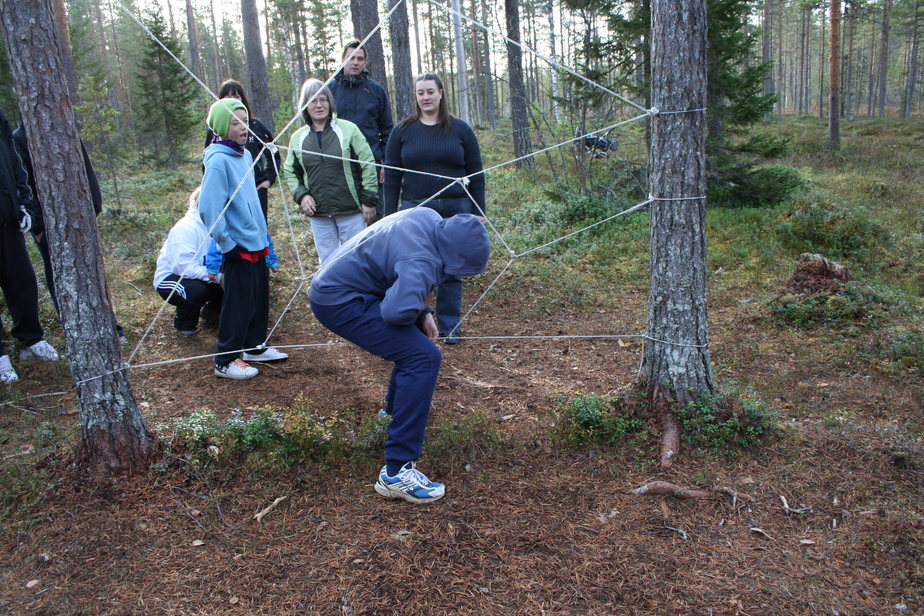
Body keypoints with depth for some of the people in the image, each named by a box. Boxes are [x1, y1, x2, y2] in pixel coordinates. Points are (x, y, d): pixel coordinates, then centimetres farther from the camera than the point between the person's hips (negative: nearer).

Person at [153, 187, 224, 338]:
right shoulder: (185, 228, -26)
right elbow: (185, 268, -32)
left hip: (200, 273, 6)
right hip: (170, 278, -6)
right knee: (196, 290, -37)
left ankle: (213, 307, 15)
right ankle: (183, 324, -6)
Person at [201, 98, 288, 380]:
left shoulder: (245, 155, 8)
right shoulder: (218, 160, -16)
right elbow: (209, 209, -20)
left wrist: (262, 233, 16)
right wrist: (227, 244, -17)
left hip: (256, 241, 8)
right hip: (239, 246, -8)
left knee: (260, 298, 17)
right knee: (238, 304, 0)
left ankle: (255, 346, 33)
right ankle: (225, 360, 12)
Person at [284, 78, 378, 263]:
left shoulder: (348, 130, -4)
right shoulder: (298, 138, 7)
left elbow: (368, 166, -3)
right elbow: (291, 172, 16)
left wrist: (369, 201, -6)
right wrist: (301, 195, -2)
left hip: (351, 211, -3)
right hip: (318, 215, 4)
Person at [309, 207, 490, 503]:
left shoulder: (431, 219, -2)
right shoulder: (423, 262, -30)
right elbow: (398, 310, -44)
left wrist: (423, 312, 4)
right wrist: (419, 314, -19)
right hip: (338, 301, -11)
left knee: (418, 337, 25)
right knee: (423, 357, -21)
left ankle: (393, 414, 42)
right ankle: (396, 472, -19)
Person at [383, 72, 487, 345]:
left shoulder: (460, 129, 6)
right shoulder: (403, 131, 6)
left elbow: (476, 173, 7)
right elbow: (391, 176, 6)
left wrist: (477, 212, 2)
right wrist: (390, 216, 1)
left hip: (455, 209, 0)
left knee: (451, 271, 6)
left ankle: (450, 327, 18)